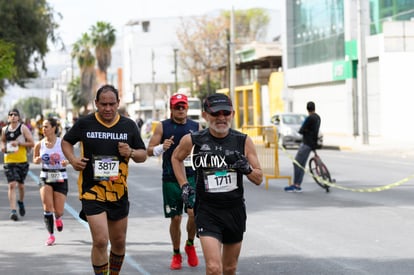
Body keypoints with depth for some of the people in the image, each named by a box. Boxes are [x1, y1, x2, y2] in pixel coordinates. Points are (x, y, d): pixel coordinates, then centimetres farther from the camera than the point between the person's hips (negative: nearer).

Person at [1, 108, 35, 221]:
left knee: (20, 185, 14)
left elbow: (32, 143, -6)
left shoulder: (23, 128, -4)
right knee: (12, 185, -12)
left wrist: (19, 143, -17)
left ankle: (21, 202, 43)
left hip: (22, 161, -1)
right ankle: (13, 210, -16)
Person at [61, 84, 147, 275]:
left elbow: (143, 155, 8)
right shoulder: (84, 123, -3)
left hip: (118, 192, 3)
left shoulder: (129, 125, 3)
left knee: (119, 242, 13)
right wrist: (72, 159, -7)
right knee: (100, 241, -15)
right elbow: (66, 141, 12)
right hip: (92, 191, -3)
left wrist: (131, 153, -14)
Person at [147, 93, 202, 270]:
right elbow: (149, 150, -1)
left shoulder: (196, 127, 6)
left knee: (194, 212, -15)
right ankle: (176, 254, 20)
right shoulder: (162, 127, 2)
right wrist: (162, 147, -20)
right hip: (170, 179, 0)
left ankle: (190, 244, 12)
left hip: (192, 177, 0)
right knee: (175, 218, 3)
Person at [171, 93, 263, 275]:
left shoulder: (243, 141, -2)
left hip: (235, 210, 3)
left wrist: (247, 169, -18)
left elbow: (259, 179, 4)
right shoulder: (192, 141, -6)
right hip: (207, 210, -3)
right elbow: (176, 158, 16)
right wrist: (184, 186, 5)